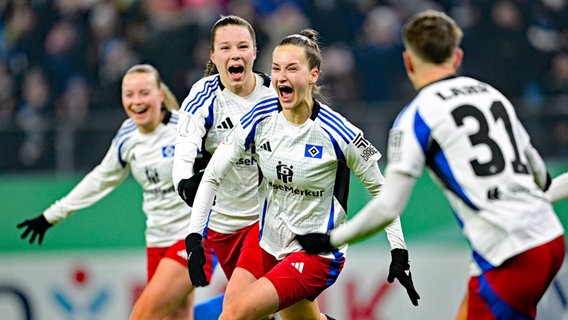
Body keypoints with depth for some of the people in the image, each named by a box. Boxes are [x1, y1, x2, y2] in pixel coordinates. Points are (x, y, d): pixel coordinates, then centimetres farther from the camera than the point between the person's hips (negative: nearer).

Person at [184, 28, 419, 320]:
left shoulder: (338, 133, -18)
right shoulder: (259, 119, -7)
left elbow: (380, 187, -5)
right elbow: (212, 176, 0)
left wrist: (399, 252, -7)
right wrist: (194, 235, -9)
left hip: (318, 254, -6)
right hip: (270, 246, 6)